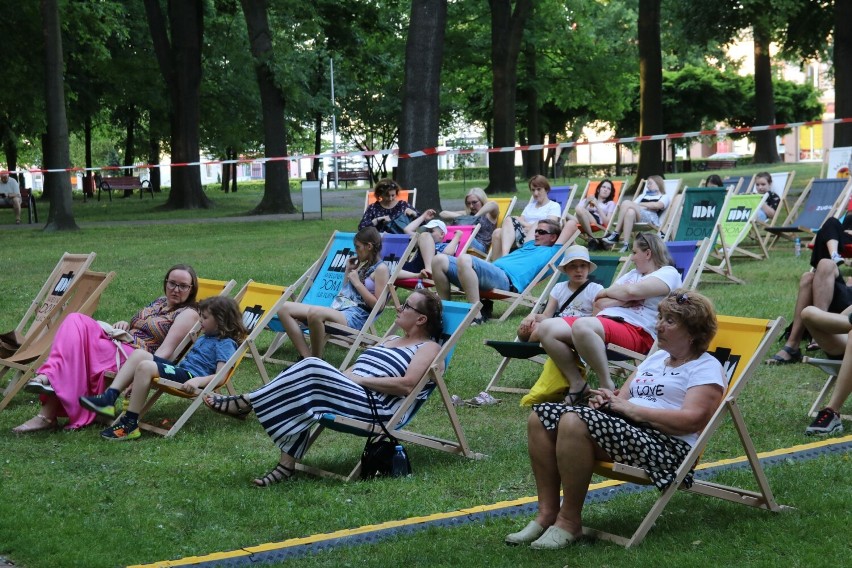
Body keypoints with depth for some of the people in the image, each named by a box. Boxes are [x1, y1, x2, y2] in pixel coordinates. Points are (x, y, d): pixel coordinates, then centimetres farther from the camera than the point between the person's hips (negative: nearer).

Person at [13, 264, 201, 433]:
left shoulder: (187, 314, -1)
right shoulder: (160, 302, 25)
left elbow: (166, 351, -13)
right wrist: (125, 325, 8)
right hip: (116, 345, 8)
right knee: (76, 321, -17)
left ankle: (47, 415, -28)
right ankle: (48, 379, -33)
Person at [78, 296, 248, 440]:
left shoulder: (226, 344, -2)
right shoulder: (205, 337, 29)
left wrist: (198, 380, -28)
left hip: (191, 377, -10)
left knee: (145, 366, -29)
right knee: (139, 354, -4)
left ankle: (130, 423, -28)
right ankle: (110, 397, -18)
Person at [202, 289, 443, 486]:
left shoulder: (428, 347, 2)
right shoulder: (392, 340, 29)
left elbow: (407, 385, -14)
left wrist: (361, 379, -12)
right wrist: (345, 374, 5)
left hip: (376, 407, -8)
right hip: (348, 395, 8)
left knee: (313, 369, -25)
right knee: (304, 400, -22)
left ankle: (245, 402, -20)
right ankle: (286, 466, -25)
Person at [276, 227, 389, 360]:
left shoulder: (381, 268, -1)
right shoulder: (362, 265, 24)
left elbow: (378, 305, -10)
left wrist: (357, 282, -7)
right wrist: (348, 270, 20)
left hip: (355, 317, -9)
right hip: (337, 310, 9)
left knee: (315, 313, -40)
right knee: (284, 308, -6)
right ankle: (307, 358, -14)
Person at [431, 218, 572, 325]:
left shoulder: (550, 252, 16)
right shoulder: (530, 245, 39)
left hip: (505, 279, -8)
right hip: (491, 271, 8)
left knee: (464, 259, -37)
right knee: (439, 260, -9)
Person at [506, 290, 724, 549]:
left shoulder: (707, 368, 1)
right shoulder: (655, 358, 27)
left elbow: (692, 420, -15)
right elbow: (622, 397, 26)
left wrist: (630, 408, -14)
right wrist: (607, 399, 0)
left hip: (667, 446, -9)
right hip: (621, 428, 9)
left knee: (573, 422, -32)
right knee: (541, 416, -9)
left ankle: (569, 521, -20)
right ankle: (547, 513, -8)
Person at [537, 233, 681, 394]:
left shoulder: (669, 273, 5)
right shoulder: (632, 274, 30)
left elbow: (632, 291, -13)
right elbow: (599, 304, 18)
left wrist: (607, 292, 6)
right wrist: (624, 300, -1)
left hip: (638, 332, -9)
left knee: (581, 325, -38)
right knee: (547, 328, -12)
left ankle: (607, 386, -25)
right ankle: (577, 384, -6)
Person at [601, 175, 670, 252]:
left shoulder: (665, 197, 20)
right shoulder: (643, 195, 39)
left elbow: (657, 205, -2)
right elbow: (635, 202, 21)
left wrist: (639, 204, -5)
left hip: (651, 218, -4)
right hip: (637, 219, 4)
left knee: (627, 203, -26)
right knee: (630, 212, -34)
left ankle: (616, 234, -30)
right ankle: (625, 244, -43)